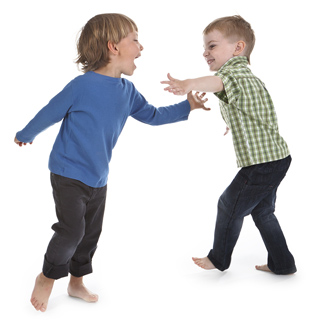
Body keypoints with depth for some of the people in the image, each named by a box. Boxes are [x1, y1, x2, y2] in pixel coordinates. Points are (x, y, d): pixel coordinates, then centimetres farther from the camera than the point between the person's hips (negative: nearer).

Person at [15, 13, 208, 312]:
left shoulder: (127, 91, 0)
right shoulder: (82, 86, -21)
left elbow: (151, 115, 13)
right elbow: (49, 113, -7)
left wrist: (186, 106, 5)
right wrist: (25, 136, 7)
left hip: (99, 178, 7)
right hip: (68, 174, -7)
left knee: (91, 232, 14)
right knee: (72, 229, -11)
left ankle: (76, 282, 34)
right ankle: (47, 277, 16)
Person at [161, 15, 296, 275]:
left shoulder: (235, 72, -16)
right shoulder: (243, 75, 18)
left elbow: (221, 81, -42)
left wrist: (188, 84, -59)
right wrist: (235, 124, 44)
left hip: (262, 162, -11)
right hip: (276, 157, 11)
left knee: (230, 205, 7)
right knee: (262, 211, 21)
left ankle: (219, 258, 25)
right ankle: (282, 264, 30)